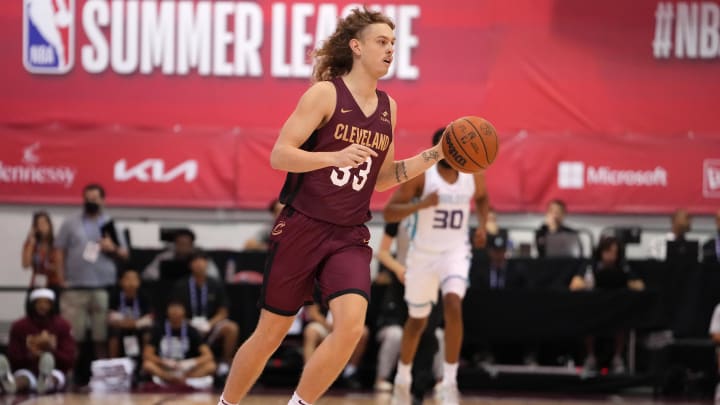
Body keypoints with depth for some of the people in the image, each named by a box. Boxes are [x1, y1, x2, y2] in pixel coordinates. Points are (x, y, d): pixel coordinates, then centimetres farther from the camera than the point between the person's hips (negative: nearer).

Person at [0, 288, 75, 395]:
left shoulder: (62, 326, 3)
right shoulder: (19, 326, 3)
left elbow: (69, 361, -1)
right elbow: (13, 359, 1)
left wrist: (51, 351, -19)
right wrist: (30, 355, -19)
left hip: (54, 372, 0)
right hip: (27, 371, 0)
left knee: (56, 377, -37)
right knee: (23, 377, -36)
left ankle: (47, 382, -76)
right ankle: (10, 383, -75)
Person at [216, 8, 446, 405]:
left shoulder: (388, 108, 9)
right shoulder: (325, 93, -9)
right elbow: (279, 155, -14)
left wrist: (434, 155, 7)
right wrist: (335, 156, -27)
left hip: (349, 237, 4)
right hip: (302, 228, -4)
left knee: (351, 324, -20)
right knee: (270, 334, 5)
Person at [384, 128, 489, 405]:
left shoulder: (474, 176, -7)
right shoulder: (420, 176, -16)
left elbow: (482, 198, 17)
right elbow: (389, 213, -18)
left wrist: (482, 225, -1)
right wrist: (421, 204, -33)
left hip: (455, 252, 1)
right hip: (423, 254, -1)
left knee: (453, 306, -26)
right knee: (417, 320, 13)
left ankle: (450, 381, -20)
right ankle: (403, 379, 38)